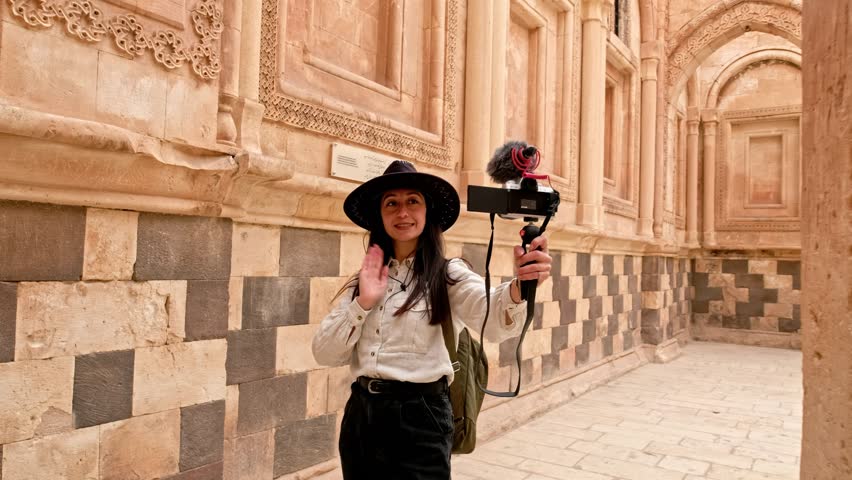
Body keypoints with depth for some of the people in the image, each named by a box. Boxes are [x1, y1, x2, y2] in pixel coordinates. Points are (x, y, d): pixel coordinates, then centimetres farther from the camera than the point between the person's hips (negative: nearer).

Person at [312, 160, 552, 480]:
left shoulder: (448, 274, -6)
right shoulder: (367, 277, 7)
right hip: (360, 414, 5)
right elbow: (325, 354, 2)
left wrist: (519, 286, -47)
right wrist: (362, 303, -12)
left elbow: (493, 320, -27)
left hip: (420, 416, -4)